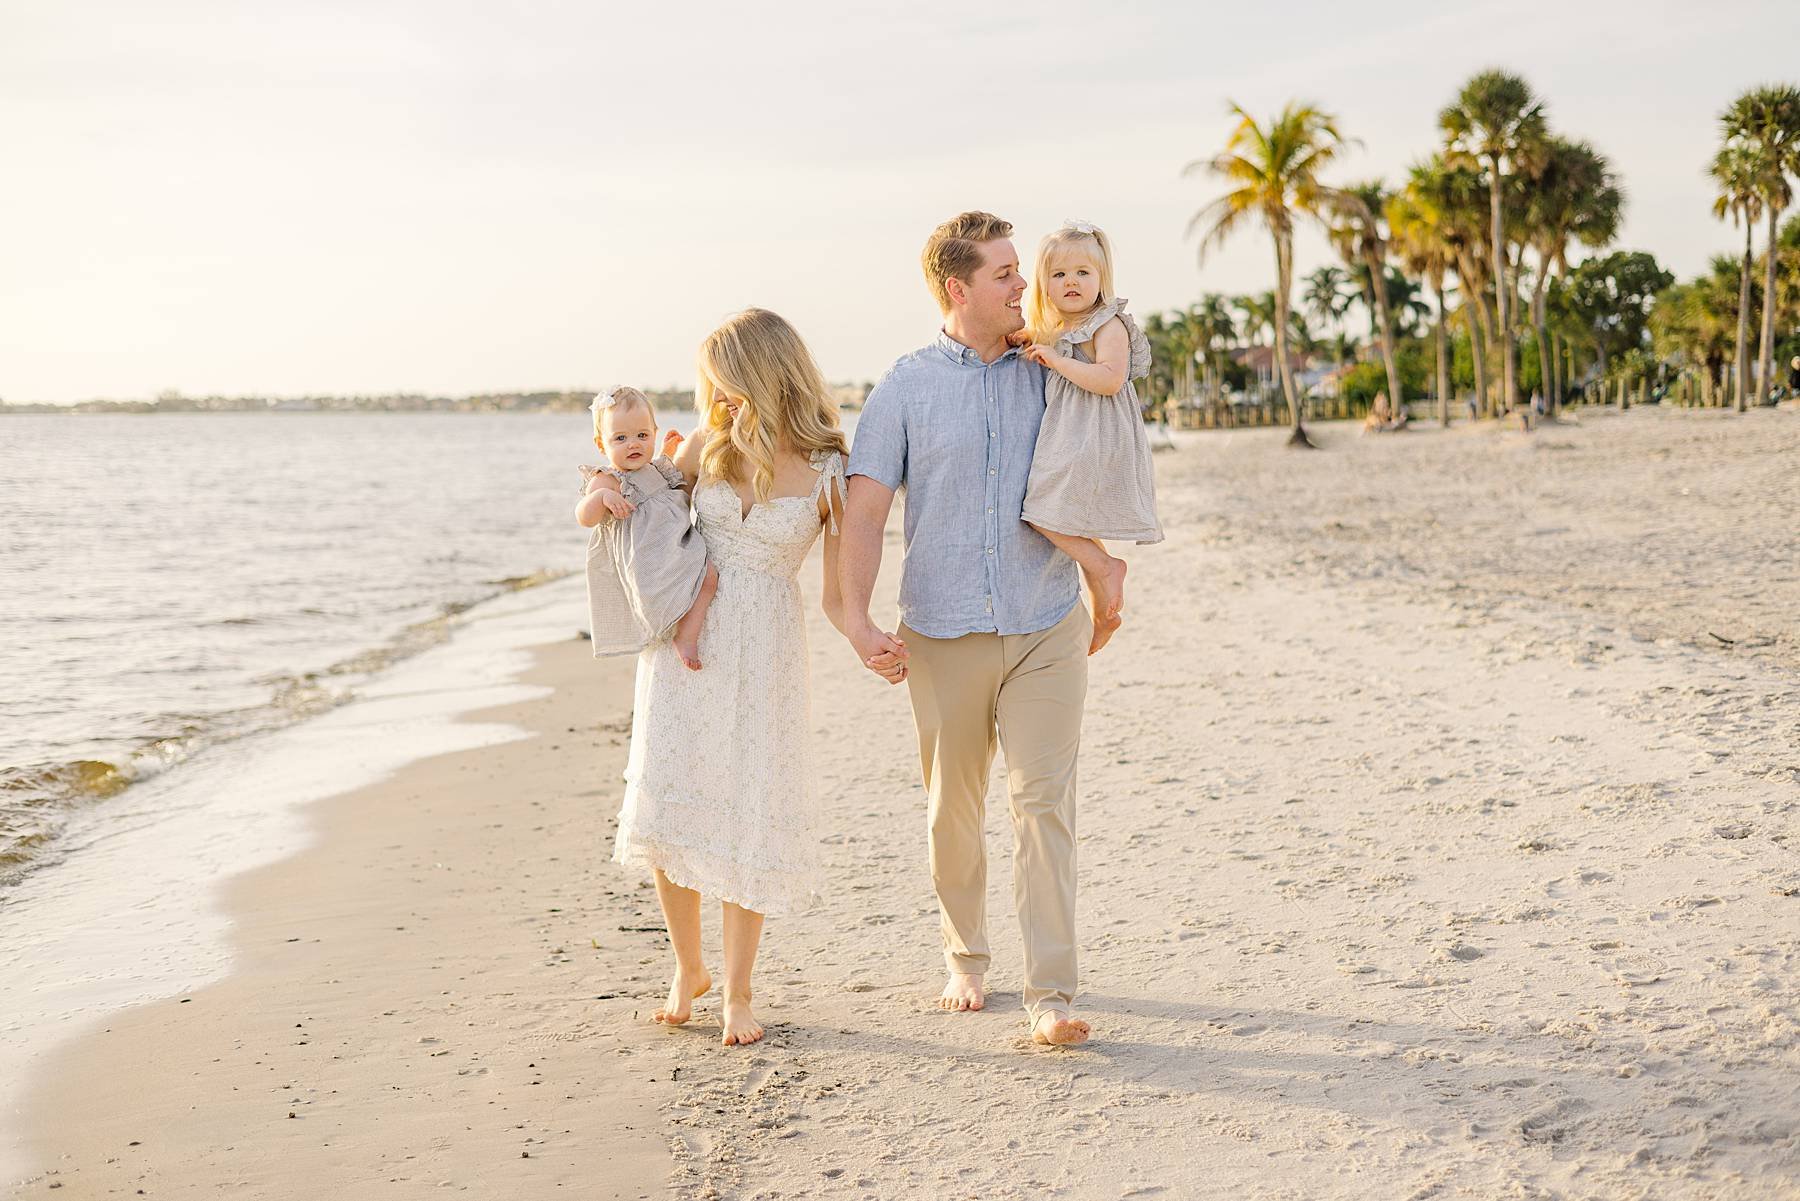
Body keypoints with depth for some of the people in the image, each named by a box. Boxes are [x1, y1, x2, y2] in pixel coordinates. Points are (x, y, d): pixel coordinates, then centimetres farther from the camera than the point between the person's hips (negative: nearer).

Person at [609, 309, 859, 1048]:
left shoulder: (829, 474, -4)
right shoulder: (707, 446, 4)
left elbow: (836, 597, -3)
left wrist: (869, 638, -23)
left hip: (763, 653, -2)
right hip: (684, 639, 2)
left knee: (747, 819, -1)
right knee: (666, 806, -3)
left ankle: (736, 992, 13)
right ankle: (687, 966, 19)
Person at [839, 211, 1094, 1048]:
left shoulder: (1050, 373, 7)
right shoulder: (906, 387, 1)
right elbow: (864, 510, -4)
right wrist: (856, 618, -14)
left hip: (1046, 627, 0)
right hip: (944, 633, 0)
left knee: (1045, 801, -8)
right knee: (953, 808, 11)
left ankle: (1051, 994, -6)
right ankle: (965, 956, 32)